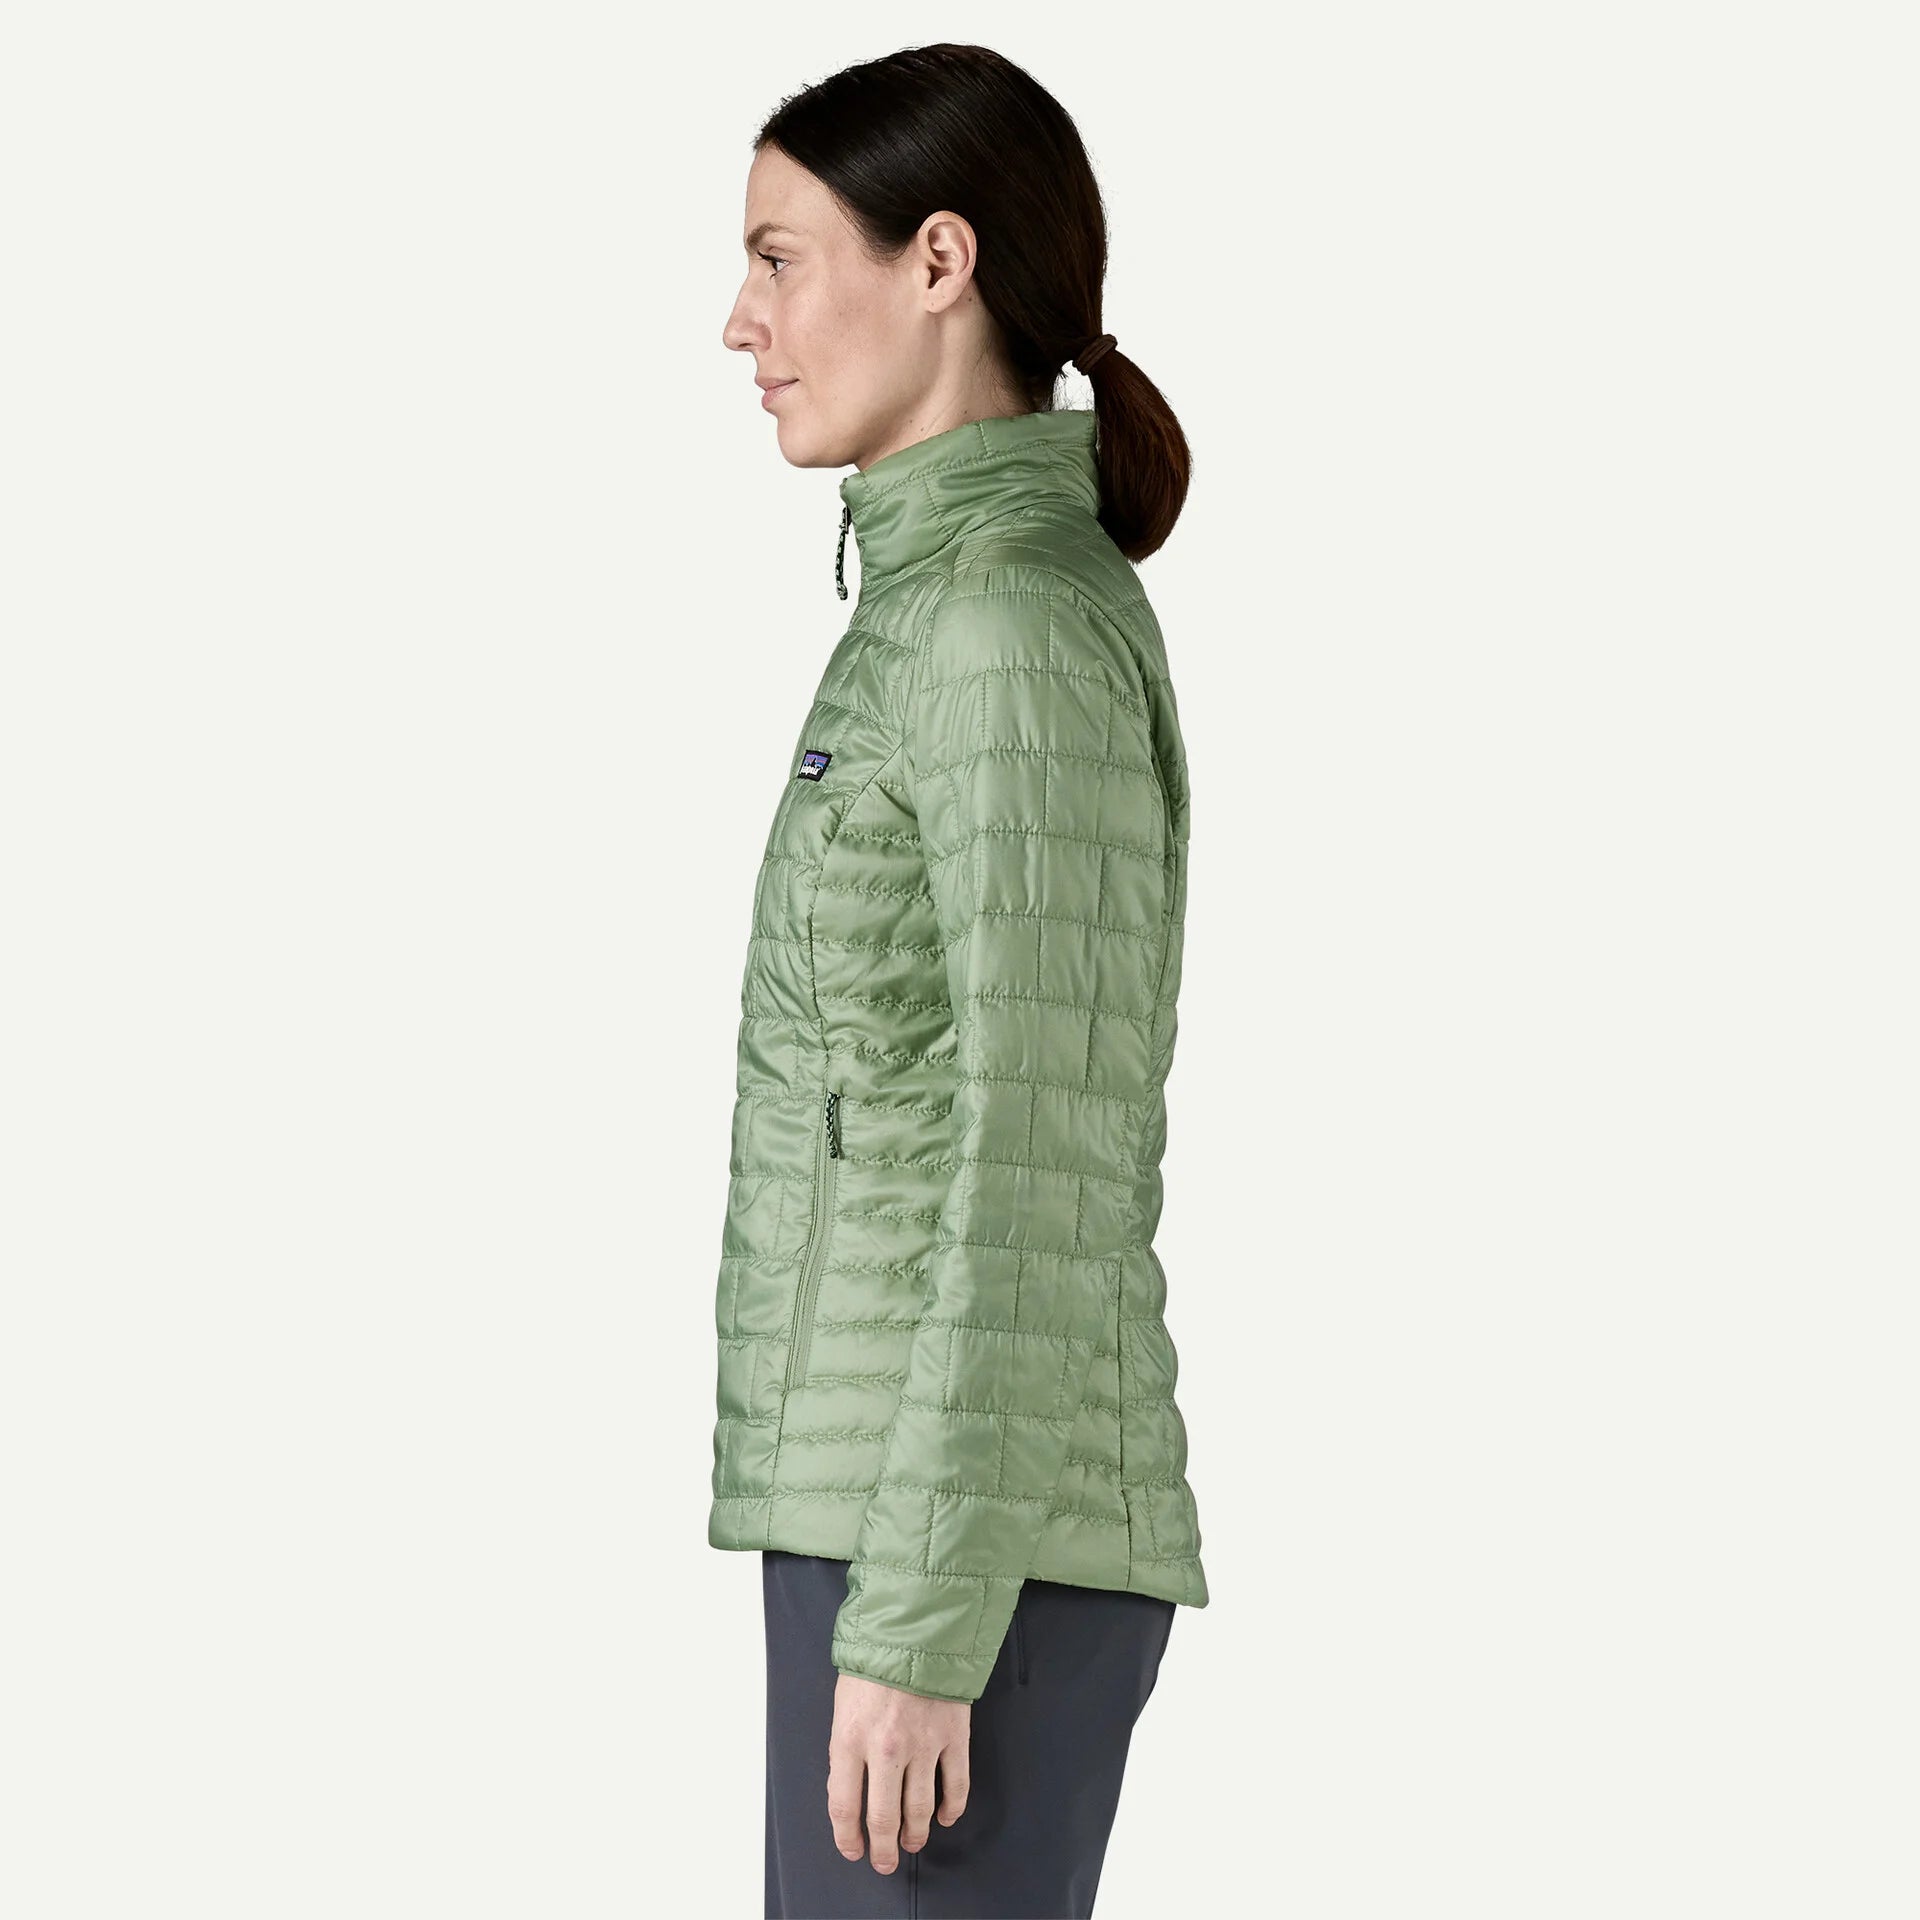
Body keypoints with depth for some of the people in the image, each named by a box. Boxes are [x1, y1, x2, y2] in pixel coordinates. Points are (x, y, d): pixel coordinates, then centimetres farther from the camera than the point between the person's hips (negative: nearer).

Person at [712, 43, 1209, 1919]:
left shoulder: (1019, 632, -14)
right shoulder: (989, 620, 17)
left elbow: (1041, 1172, -19)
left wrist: (918, 1633, -21)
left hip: (957, 1551, -10)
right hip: (918, 1534, 10)